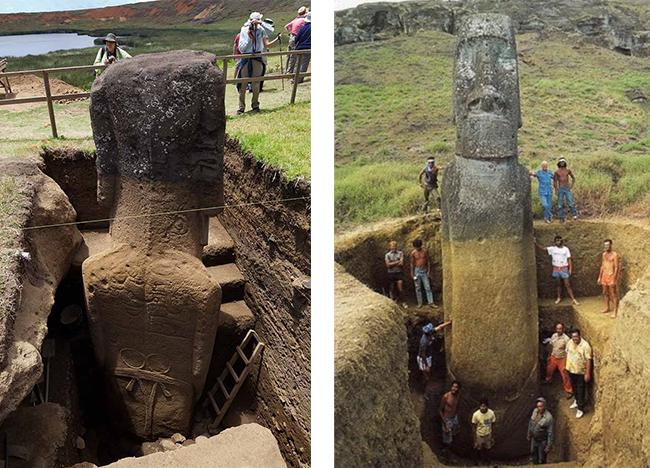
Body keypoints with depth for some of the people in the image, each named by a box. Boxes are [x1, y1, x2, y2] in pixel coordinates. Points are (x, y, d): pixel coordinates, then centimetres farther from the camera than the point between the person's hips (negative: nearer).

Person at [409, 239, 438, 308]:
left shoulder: (425, 251, -2)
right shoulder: (413, 253, -3)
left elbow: (428, 261, 3)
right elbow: (412, 263, 2)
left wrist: (429, 270, -2)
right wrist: (412, 273, 0)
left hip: (424, 271, 0)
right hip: (417, 271, 0)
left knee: (428, 287, -3)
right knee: (418, 288, 4)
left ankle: (430, 302, -2)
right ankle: (419, 303, 10)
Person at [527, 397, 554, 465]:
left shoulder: (548, 417, -29)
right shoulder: (535, 411, -11)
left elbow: (550, 433, -21)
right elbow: (531, 422, 7)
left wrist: (548, 446, -17)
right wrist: (529, 434, 16)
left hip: (542, 441, -6)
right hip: (534, 439, 6)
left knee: (541, 461, 8)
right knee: (534, 455, 26)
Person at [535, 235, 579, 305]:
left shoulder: (566, 249, -4)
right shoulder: (552, 248, 0)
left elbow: (569, 259, -2)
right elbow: (542, 248, -7)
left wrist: (570, 269, -7)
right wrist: (535, 243, -22)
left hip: (564, 269, -2)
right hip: (556, 269, 2)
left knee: (567, 285, -2)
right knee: (559, 284, 12)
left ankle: (573, 299, 2)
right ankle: (559, 298, 25)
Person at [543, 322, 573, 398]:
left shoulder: (566, 338, -24)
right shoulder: (553, 336, -6)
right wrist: (549, 355, 14)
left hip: (562, 359, -6)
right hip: (553, 357, 6)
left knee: (565, 375, -2)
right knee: (549, 370, 24)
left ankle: (569, 391, 11)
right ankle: (548, 380, 54)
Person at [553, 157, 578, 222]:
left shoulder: (568, 170, 4)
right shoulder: (557, 172, 0)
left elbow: (573, 178, 16)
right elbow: (555, 181, 5)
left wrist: (571, 186, 4)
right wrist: (556, 190, -3)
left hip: (567, 188, 0)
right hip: (560, 189, 0)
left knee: (571, 202, -11)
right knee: (560, 204, 0)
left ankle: (575, 215, 0)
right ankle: (561, 218, 5)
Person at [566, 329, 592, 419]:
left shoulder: (585, 345, -23)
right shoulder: (569, 343, -5)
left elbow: (588, 360, -20)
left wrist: (587, 373, -21)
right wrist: (566, 365, 15)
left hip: (581, 372, -6)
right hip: (571, 370, 6)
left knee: (581, 390, 3)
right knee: (574, 387, 24)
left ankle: (580, 409, 13)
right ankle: (577, 401, 45)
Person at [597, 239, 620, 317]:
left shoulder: (615, 255, -13)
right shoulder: (604, 254, 10)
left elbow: (616, 268, -15)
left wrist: (614, 279, -19)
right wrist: (599, 277, 15)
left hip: (611, 276, -7)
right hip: (604, 276, 7)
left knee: (613, 294, -4)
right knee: (605, 293, 13)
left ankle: (615, 311, -1)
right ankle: (607, 308, 27)